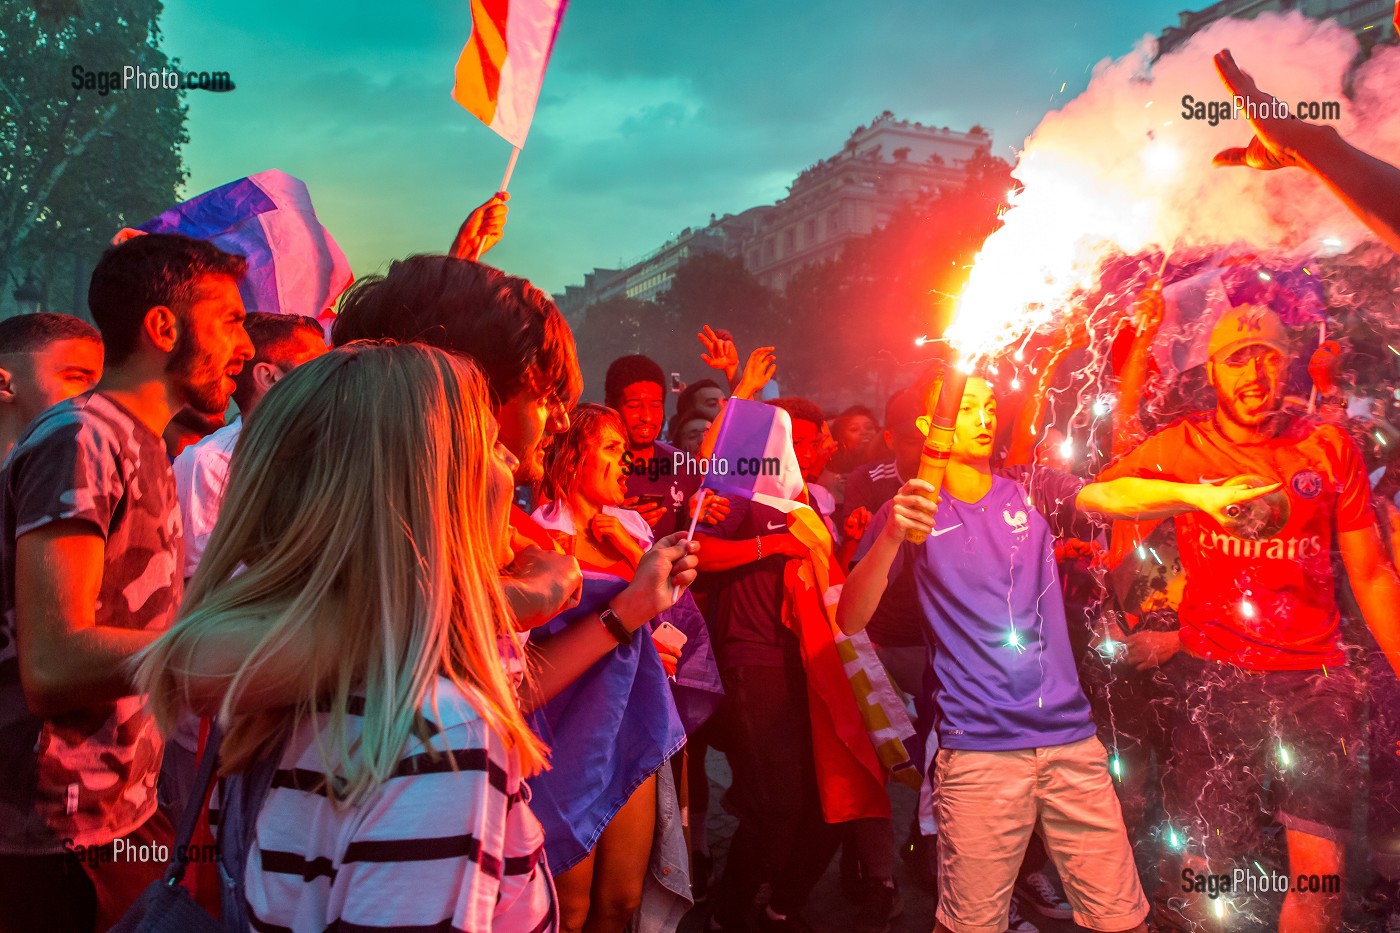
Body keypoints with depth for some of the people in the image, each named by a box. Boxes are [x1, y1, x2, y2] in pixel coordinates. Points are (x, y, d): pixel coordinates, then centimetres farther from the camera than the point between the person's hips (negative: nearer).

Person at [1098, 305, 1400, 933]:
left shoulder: (1330, 448, 8)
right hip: (1216, 671, -1)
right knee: (1209, 867, 4)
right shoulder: (1182, 446, 4)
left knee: (1319, 870, -6)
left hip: (1312, 674, 1)